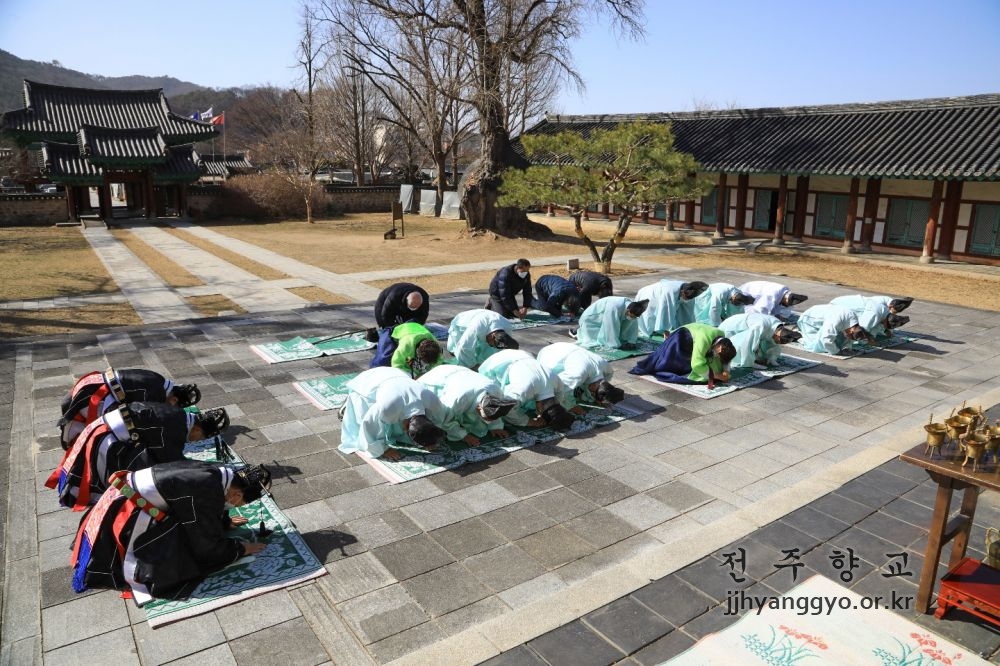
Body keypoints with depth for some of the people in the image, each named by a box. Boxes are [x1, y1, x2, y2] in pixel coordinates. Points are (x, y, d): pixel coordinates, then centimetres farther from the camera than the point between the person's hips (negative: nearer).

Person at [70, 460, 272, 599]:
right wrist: (241, 548, -4)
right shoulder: (206, 493, -27)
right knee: (172, 561, -12)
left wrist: (225, 520, 23)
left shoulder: (215, 472, -3)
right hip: (128, 510, -9)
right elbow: (208, 545, -15)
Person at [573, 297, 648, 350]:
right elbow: (611, 328, -36)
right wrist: (617, 345, -31)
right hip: (592, 320, -7)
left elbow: (632, 326, -9)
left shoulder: (632, 306, -19)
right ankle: (579, 332, 7)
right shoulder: (614, 307, -41)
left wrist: (631, 342, -18)